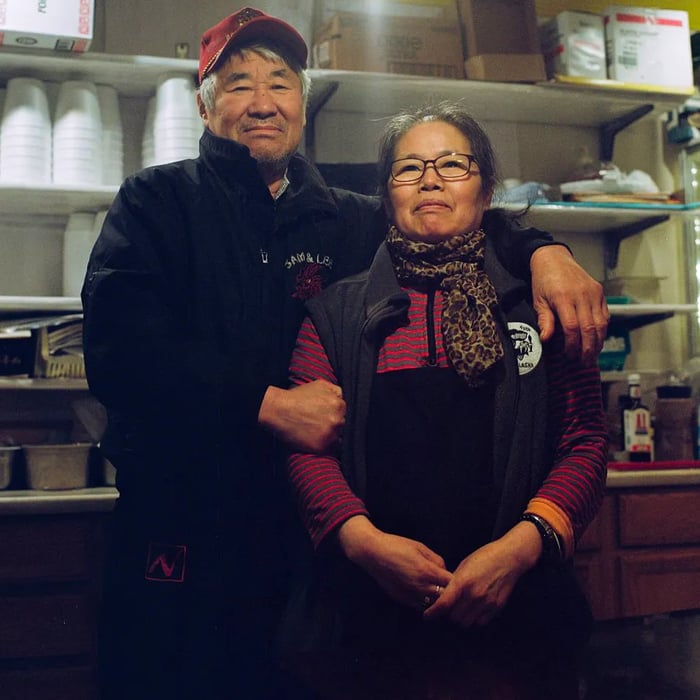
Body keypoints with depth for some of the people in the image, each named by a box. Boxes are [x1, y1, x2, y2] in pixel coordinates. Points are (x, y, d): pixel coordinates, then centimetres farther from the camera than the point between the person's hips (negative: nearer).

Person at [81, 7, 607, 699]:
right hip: (181, 531, -3)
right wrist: (268, 404, -20)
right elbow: (117, 349, -13)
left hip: (316, 530, 3)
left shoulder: (349, 221, 11)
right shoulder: (157, 201, 1)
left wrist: (541, 249, -4)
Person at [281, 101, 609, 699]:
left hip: (516, 611, 1)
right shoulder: (338, 311, 8)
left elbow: (586, 439, 1)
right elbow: (307, 442, 0)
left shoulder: (538, 302, 7)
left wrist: (523, 544, -14)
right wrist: (361, 537, -17)